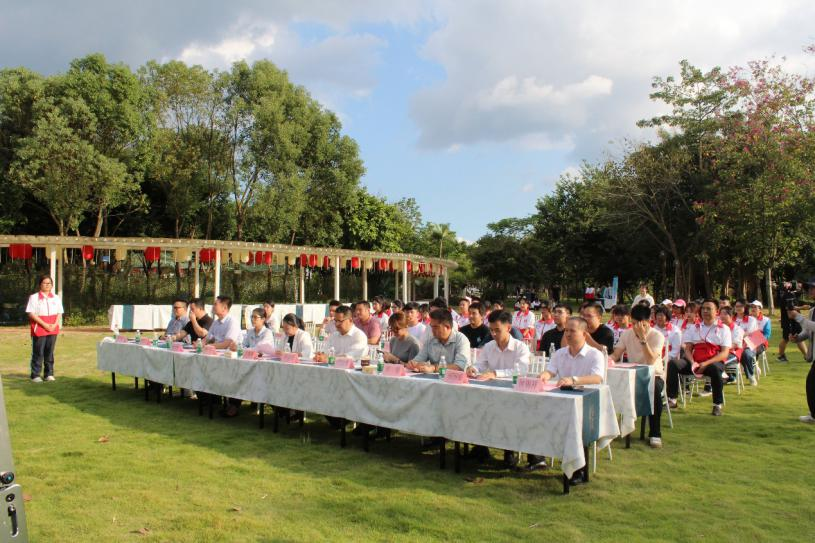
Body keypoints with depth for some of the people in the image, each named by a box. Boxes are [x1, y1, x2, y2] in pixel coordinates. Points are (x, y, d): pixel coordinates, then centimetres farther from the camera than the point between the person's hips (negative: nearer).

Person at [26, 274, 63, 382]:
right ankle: (35, 375, 2)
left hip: (53, 329, 4)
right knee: (38, 353, -3)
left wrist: (55, 324, -7)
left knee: (50, 352, 7)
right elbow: (31, 314, -8)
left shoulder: (56, 298, 11)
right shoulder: (34, 297, -1)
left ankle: (49, 374, 13)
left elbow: (59, 313, 10)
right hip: (39, 330, -4)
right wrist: (44, 324, -15)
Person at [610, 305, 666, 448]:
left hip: (654, 376, -3)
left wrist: (643, 338, -30)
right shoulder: (627, 334, 3)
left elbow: (651, 361, -25)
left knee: (654, 388, -37)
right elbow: (615, 355, -6)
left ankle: (655, 433, -22)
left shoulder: (657, 336, -11)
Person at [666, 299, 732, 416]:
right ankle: (672, 399, -20)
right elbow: (687, 349, 9)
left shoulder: (723, 329, 7)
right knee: (673, 364, -23)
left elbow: (725, 353, -4)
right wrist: (692, 362, -13)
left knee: (715, 369, -38)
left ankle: (717, 405, -23)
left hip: (714, 362, -3)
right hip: (694, 361, 3)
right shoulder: (694, 328, 17)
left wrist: (706, 363, -19)